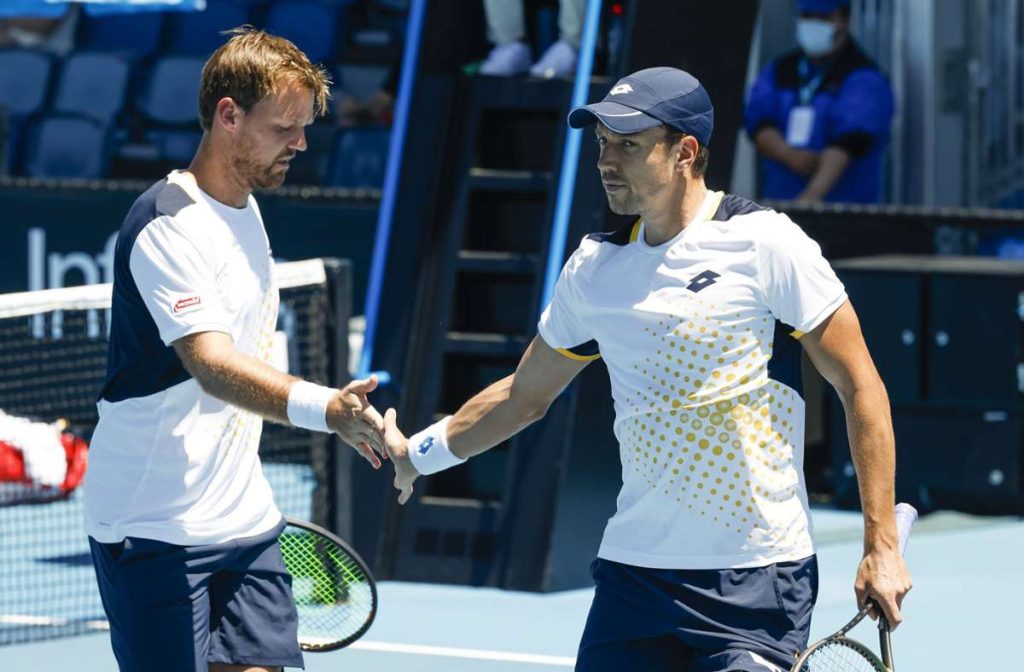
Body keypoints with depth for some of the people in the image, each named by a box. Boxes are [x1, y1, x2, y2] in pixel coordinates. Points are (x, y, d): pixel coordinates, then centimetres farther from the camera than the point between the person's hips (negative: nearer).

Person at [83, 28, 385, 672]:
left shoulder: (246, 206, 12)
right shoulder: (167, 226, -17)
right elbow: (212, 365, -31)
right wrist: (323, 408, -46)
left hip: (244, 518, 8)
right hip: (154, 527, -8)